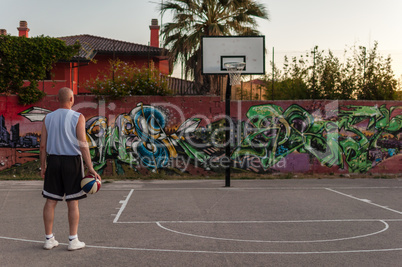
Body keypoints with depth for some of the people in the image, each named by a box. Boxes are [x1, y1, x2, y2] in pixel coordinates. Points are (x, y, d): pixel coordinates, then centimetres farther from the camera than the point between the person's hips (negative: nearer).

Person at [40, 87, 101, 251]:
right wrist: (90, 168, -12)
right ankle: (73, 240, 7)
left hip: (53, 161, 4)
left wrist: (42, 167, 12)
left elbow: (43, 145, 3)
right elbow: (82, 144, -13)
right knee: (73, 202, 3)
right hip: (72, 161, -3)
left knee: (50, 201, 9)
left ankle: (49, 239, 15)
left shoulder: (48, 118, 5)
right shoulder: (78, 117, -7)